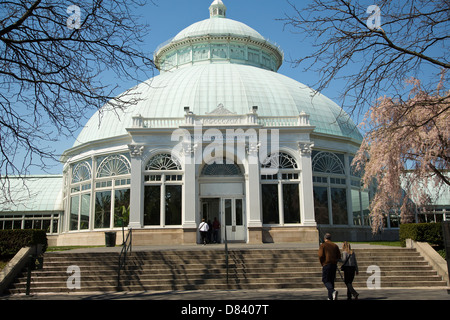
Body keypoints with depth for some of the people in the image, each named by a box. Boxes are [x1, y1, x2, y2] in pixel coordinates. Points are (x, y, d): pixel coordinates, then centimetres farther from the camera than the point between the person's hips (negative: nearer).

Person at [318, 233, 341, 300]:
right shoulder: (335, 245, 10)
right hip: (334, 265, 5)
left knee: (325, 280, 0)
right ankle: (330, 297, 13)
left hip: (326, 265, -5)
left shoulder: (322, 245, -3)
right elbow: (339, 256, 7)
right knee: (331, 280, 12)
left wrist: (322, 264, 2)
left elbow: (320, 256, -12)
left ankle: (333, 291, -26)